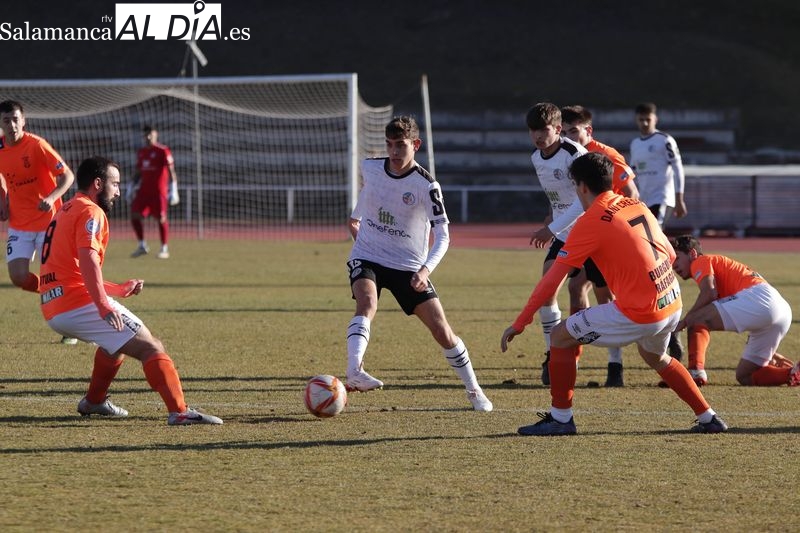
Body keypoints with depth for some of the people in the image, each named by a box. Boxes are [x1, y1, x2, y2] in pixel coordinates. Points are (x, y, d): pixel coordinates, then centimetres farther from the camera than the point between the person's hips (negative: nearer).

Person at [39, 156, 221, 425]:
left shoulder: (65, 213, 25)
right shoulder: (91, 212, -5)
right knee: (150, 347, -12)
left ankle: (93, 401, 39)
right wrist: (103, 305, -31)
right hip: (80, 302, -10)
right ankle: (179, 411, -25)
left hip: (53, 309, 10)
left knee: (118, 339, 35)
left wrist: (118, 290, 28)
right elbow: (87, 259, -23)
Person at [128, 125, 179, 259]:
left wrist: (173, 188, -17)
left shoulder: (163, 151, -6)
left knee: (161, 218, -5)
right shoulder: (141, 152, 15)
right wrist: (132, 188, 19)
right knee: (135, 215, -2)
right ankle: (142, 246, 11)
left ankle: (164, 249, 5)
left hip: (159, 190, -6)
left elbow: (171, 170, -10)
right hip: (144, 189, 6)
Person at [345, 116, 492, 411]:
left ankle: (474, 390, 14)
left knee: (442, 330, -4)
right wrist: (355, 217, 37)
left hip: (409, 267, -1)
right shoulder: (370, 168, -4)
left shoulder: (426, 185, -16)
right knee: (367, 304, -32)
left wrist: (425, 270, -34)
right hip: (367, 258, 1)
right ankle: (354, 371, -50)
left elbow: (442, 235, -19)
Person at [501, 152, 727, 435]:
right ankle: (708, 418, 36)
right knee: (656, 358, 36)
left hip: (639, 313, -8)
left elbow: (552, 281, -9)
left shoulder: (591, 221, -9)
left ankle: (560, 419, 9)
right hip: (673, 304, 8)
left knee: (561, 336, 5)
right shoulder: (636, 205, 11)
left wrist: (519, 324, -5)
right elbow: (670, 255, 17)